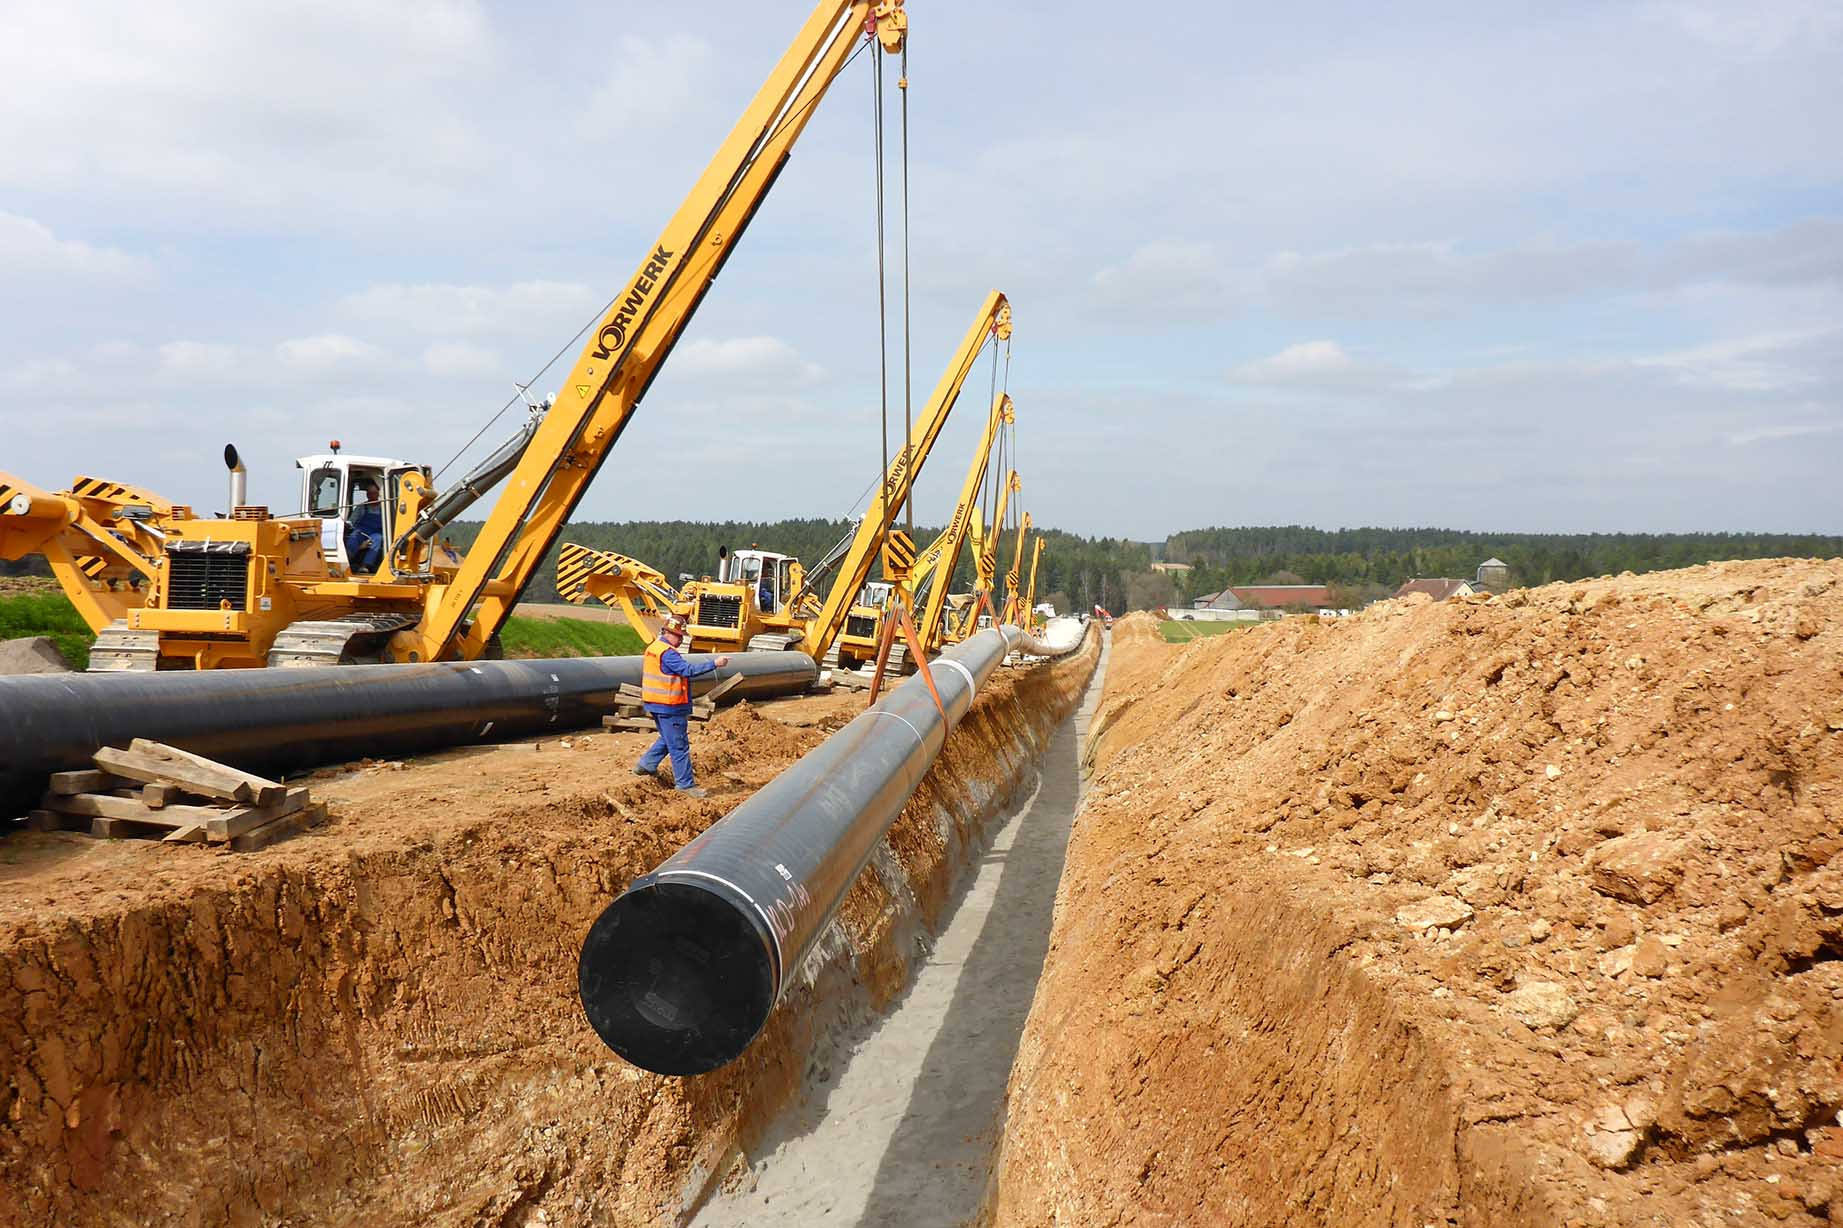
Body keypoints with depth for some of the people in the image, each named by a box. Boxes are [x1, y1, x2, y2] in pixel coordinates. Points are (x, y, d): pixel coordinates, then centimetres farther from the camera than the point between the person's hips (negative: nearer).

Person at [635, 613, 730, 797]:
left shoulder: (653, 648, 12)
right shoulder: (667, 653, -20)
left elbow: (645, 676, 20)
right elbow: (688, 669, -30)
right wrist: (714, 664, -31)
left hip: (655, 704, 10)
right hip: (670, 706, -10)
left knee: (668, 739, 25)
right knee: (679, 745, -3)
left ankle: (645, 765, 28)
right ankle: (685, 783, 2)